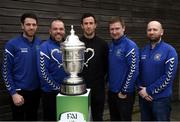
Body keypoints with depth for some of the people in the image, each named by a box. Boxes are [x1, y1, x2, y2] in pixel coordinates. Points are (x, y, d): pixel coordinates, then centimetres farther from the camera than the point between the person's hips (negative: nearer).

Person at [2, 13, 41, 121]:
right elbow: (6, 71, -9)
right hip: (19, 91, -4)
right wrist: (13, 93, -13)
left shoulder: (40, 43, 0)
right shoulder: (12, 44, -11)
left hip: (36, 90, 4)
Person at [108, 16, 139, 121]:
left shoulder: (130, 46, -15)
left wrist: (124, 91, -17)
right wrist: (110, 83, 9)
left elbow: (133, 70, -19)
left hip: (125, 94, -7)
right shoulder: (111, 45, 7)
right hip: (112, 91, 7)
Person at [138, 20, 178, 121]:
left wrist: (149, 90, -16)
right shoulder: (143, 50, 7)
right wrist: (141, 89, -8)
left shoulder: (169, 50, -9)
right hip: (143, 97, 5)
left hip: (161, 98, -5)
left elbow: (168, 76, -16)